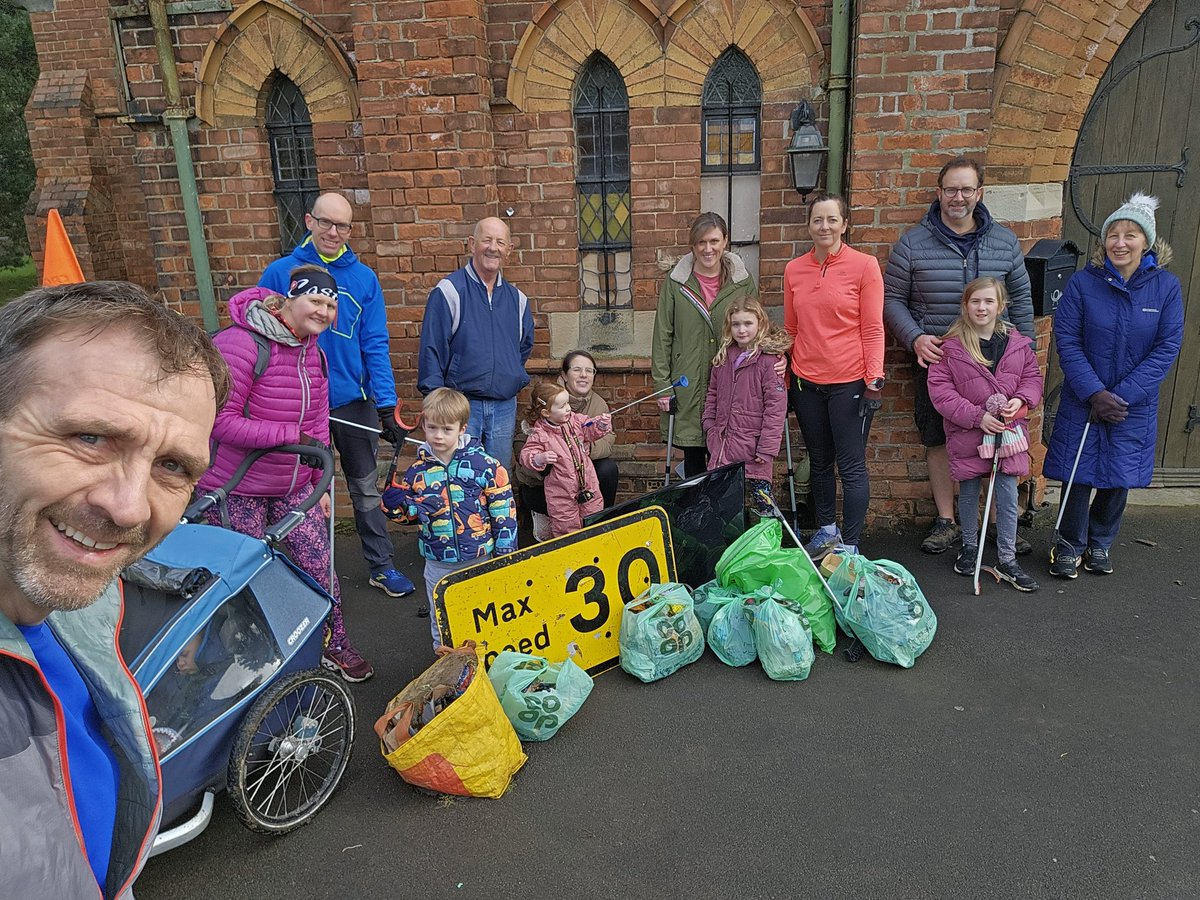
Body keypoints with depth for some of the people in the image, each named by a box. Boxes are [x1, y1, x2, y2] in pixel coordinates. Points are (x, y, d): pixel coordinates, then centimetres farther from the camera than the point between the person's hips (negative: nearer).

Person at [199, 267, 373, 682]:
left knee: (319, 563, 9)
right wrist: (290, 436, -26)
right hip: (237, 489, -7)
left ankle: (335, 646, 29)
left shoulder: (312, 352, 6)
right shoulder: (241, 344, -21)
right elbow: (221, 421, -24)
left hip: (293, 486, 7)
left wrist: (320, 484, 12)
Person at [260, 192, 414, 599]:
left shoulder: (364, 279, -2)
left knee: (366, 487, 13)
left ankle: (381, 566, 26)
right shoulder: (280, 273, -6)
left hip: (353, 401, 1)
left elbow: (375, 346, -4)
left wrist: (386, 405, -10)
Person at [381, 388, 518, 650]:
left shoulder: (483, 464, -12)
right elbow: (403, 513, 4)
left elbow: (504, 509, -8)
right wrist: (394, 490, -14)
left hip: (481, 559, -2)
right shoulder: (418, 471, -3)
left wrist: (505, 551, -7)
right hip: (439, 566, 2)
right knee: (442, 621, 18)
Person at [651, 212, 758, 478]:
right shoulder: (675, 282, 1)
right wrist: (662, 384, -2)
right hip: (688, 385, 0)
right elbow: (662, 336, 2)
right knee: (693, 459, 7)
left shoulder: (743, 281, 4)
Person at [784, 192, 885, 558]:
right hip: (806, 382, 4)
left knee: (851, 467, 0)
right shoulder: (793, 270, 5)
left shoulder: (864, 266, -5)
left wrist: (874, 380, -12)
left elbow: (872, 329, -6)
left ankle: (849, 546, 11)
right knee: (819, 462, 17)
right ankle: (826, 530, 33)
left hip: (849, 382, -4)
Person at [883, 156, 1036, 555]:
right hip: (935, 358, -1)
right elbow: (893, 299, 1)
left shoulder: (1004, 242, 6)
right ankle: (946, 522, 20)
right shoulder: (913, 243, -1)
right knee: (938, 440, 6)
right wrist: (915, 337, -14)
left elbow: (1021, 300, 11)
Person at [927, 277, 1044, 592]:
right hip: (967, 434, -2)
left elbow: (1032, 375, 10)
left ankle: (1007, 560, 16)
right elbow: (939, 389, -13)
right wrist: (977, 416, -18)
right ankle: (969, 547, 34)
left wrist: (1022, 400, -11)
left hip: (1008, 432, 2)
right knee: (968, 495, 14)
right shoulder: (951, 347, -10)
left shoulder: (1018, 344, 0)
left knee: (1008, 498, 4)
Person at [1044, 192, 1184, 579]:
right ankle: (1070, 545, 22)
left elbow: (1167, 347, -7)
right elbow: (1067, 340, -10)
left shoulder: (1166, 286, -5)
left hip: (1136, 404, 2)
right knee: (1080, 473, 3)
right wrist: (1095, 393, -18)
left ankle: (1101, 542, 33)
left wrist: (1122, 395, -15)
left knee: (1121, 476, 11)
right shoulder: (1083, 283, -8)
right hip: (1083, 399, -1)